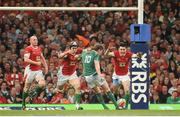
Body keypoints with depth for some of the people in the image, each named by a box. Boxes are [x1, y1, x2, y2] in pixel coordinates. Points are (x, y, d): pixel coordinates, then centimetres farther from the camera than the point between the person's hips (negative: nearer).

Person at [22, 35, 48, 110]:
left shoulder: (39, 49, 12)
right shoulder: (28, 49, -10)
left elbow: (42, 58, 26)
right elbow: (26, 59, -20)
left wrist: (45, 66, 19)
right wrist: (36, 63, -19)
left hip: (38, 70, 6)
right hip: (30, 70, -5)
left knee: (42, 84, -13)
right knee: (27, 87, 3)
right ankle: (23, 104, 14)